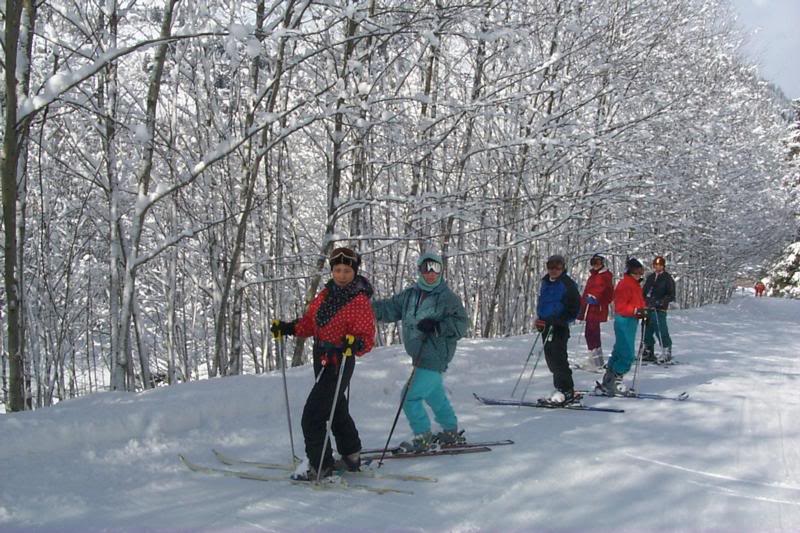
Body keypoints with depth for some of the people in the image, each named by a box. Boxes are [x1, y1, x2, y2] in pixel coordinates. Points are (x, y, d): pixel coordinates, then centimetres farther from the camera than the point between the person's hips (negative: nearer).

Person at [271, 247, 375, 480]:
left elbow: (368, 338, -21)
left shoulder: (359, 302, -17)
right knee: (337, 410, 25)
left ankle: (320, 466, 6)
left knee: (312, 415, -9)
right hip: (322, 361, 8)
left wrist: (355, 343, -41)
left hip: (340, 363, -8)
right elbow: (310, 322, 14)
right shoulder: (324, 295, 4)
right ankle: (351, 455, 45)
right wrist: (288, 328, 1)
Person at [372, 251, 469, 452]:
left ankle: (423, 439, 4)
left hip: (434, 358, -8)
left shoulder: (448, 298, -10)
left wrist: (436, 326, -27)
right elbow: (389, 309, 7)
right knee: (435, 396, 21)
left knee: (410, 397, -10)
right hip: (421, 357, 8)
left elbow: (460, 324, -14)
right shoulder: (410, 295, 7)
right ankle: (451, 432, 38)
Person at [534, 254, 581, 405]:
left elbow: (574, 310, -12)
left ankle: (566, 391, -6)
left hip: (559, 327, -8)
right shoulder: (545, 282, 13)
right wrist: (539, 319, 14)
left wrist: (558, 321, -20)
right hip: (546, 326, 8)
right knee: (551, 358, 10)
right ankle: (562, 388, 20)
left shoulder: (568, 284, -10)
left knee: (558, 358, -11)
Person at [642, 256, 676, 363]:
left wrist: (660, 302, -19)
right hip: (648, 308, 7)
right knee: (647, 331, 12)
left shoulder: (667, 279, -2)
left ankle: (667, 353, 1)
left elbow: (671, 296, -6)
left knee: (661, 331, -9)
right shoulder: (650, 277, 16)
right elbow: (644, 291, 23)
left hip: (659, 310, -7)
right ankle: (648, 353, 24)